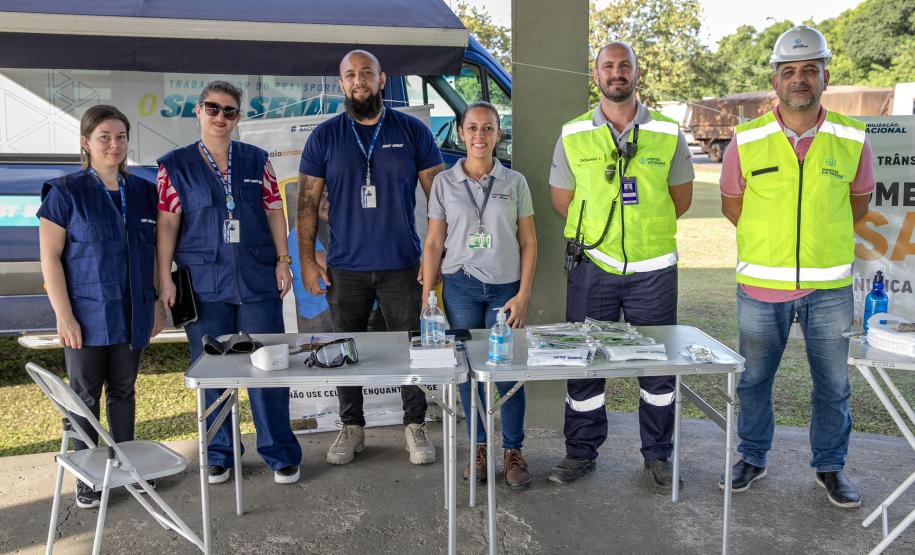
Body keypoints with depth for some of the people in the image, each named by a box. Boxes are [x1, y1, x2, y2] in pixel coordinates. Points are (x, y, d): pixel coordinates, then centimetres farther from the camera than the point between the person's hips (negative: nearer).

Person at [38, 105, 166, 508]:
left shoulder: (143, 192, 6)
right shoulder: (65, 193, -6)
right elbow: (50, 256, -8)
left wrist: (158, 303, 8)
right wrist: (63, 315, -13)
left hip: (133, 315, 4)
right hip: (87, 316, -3)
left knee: (123, 391, 15)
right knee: (85, 395, 7)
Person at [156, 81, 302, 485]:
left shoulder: (256, 161, 9)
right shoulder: (175, 165, 5)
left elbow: (275, 212, 9)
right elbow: (167, 223, 1)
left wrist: (283, 261, 2)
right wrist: (165, 278, -4)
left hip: (258, 281, 1)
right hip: (204, 284, 0)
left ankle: (281, 455, 15)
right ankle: (218, 455, 23)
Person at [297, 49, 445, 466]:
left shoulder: (413, 131, 2)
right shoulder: (325, 136, 4)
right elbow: (307, 202, 5)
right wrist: (307, 260, -2)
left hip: (403, 266, -1)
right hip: (344, 268, 1)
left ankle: (415, 425, 22)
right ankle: (351, 427, 26)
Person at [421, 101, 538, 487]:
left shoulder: (514, 182, 4)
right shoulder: (444, 183, 4)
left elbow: (528, 242, 4)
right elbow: (433, 243, 5)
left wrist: (523, 295, -4)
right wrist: (427, 297, -1)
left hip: (505, 288, 0)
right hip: (460, 286, 1)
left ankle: (513, 451, 14)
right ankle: (479, 448, 20)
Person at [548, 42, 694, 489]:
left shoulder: (668, 134, 2)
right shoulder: (573, 136, 2)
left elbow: (680, 197, 10)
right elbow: (561, 198, 9)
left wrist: (644, 230, 7)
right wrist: (595, 233, 7)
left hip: (653, 268, 0)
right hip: (592, 266, 0)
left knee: (659, 365, 8)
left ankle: (657, 455, 25)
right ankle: (581, 453, 23)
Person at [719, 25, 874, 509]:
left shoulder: (851, 139, -2)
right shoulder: (746, 141, -5)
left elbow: (859, 202, 12)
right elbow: (731, 205, 6)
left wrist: (818, 237, 7)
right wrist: (770, 242, 5)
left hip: (830, 287, 1)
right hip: (761, 285, 0)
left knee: (832, 383, 12)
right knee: (754, 378, 12)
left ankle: (830, 466, 31)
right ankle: (753, 458, 32)